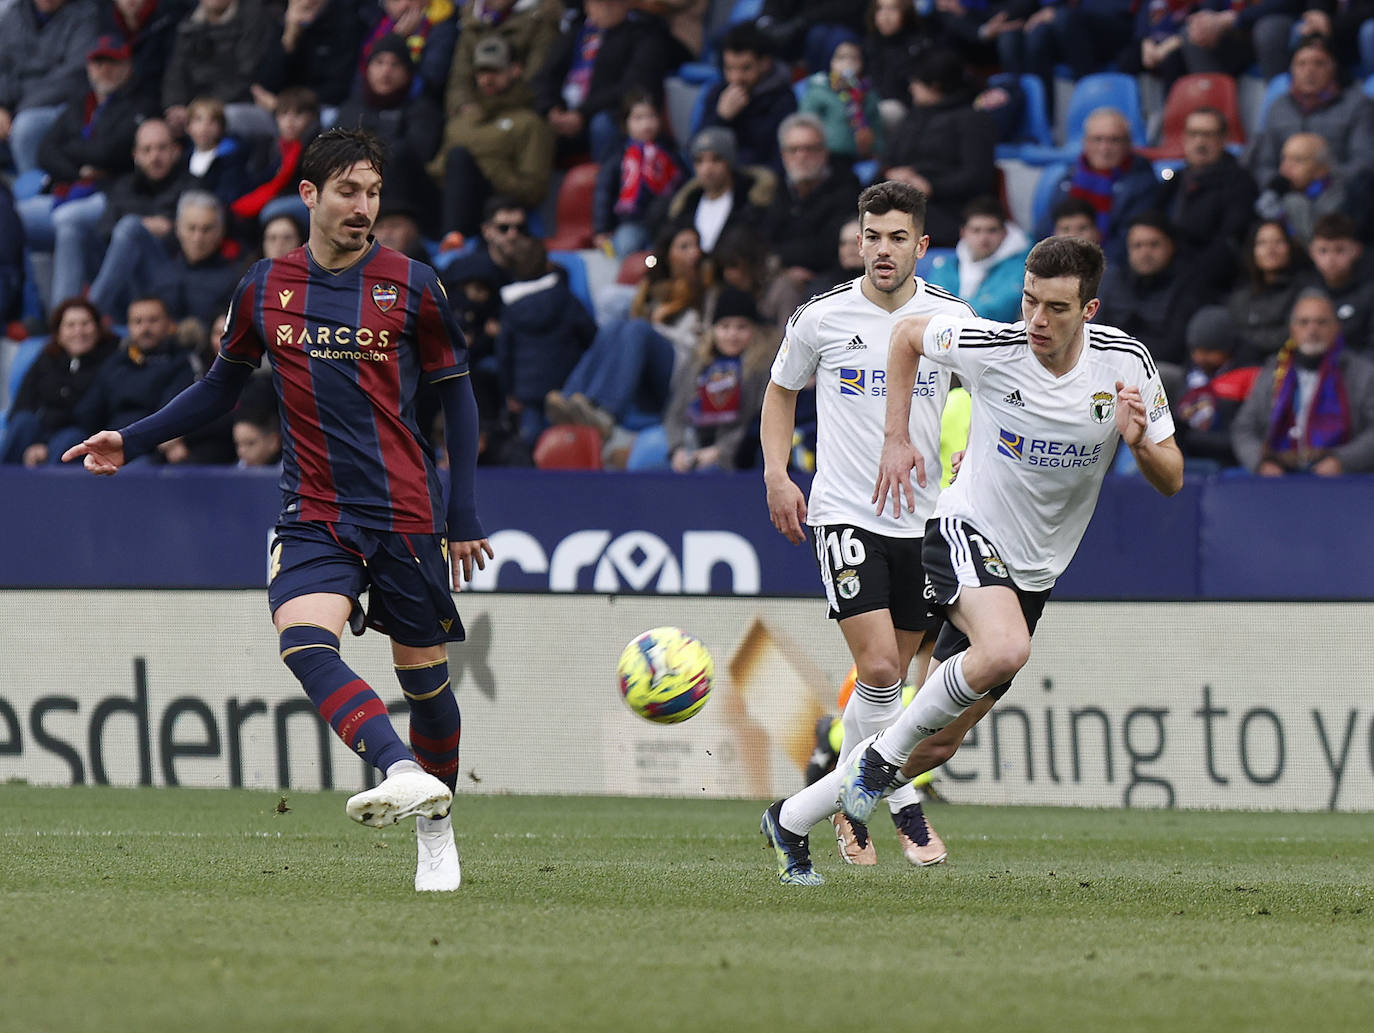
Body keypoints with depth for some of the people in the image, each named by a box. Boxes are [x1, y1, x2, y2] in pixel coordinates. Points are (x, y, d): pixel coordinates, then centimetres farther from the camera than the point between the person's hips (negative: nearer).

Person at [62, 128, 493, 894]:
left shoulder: (411, 286, -1)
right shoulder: (266, 289, 6)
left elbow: (458, 394, 6)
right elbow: (224, 387, 21)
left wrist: (465, 516, 1)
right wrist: (134, 441, 13)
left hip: (407, 514, -1)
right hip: (314, 512, 1)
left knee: (424, 678, 5)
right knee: (304, 639, -27)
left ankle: (438, 832, 25)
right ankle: (402, 773, -44)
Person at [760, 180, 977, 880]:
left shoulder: (953, 318, -1)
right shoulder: (821, 319, -3)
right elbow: (781, 390, 14)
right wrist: (777, 475, 2)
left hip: (926, 520, 2)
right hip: (846, 514, -2)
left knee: (892, 675, 8)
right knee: (879, 668, -16)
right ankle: (905, 809, -4)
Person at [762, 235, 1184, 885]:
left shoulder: (1125, 363, -10)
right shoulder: (990, 345, -16)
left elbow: (1170, 481, -3)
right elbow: (907, 334, 5)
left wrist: (1140, 441, -25)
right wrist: (896, 437, 2)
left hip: (1034, 572, 4)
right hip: (968, 532, -4)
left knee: (941, 743, 5)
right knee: (1005, 650, -37)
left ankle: (793, 820, 23)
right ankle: (884, 753, -15)